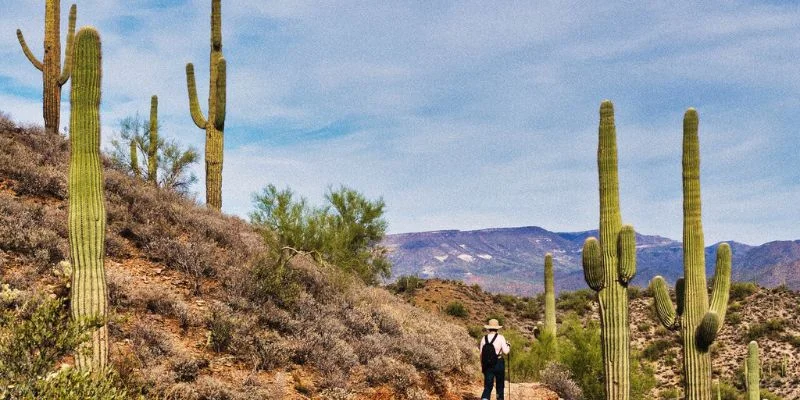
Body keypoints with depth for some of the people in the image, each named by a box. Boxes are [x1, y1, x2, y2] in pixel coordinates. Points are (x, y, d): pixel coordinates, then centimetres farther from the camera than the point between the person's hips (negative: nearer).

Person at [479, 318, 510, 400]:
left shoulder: (484, 338, -1)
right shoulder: (500, 338, -9)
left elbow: (481, 354, 2)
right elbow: (505, 352, -13)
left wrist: (482, 365, 14)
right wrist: (508, 346, 8)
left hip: (487, 365, 2)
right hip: (499, 364, -2)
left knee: (488, 386, 1)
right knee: (500, 385, 16)